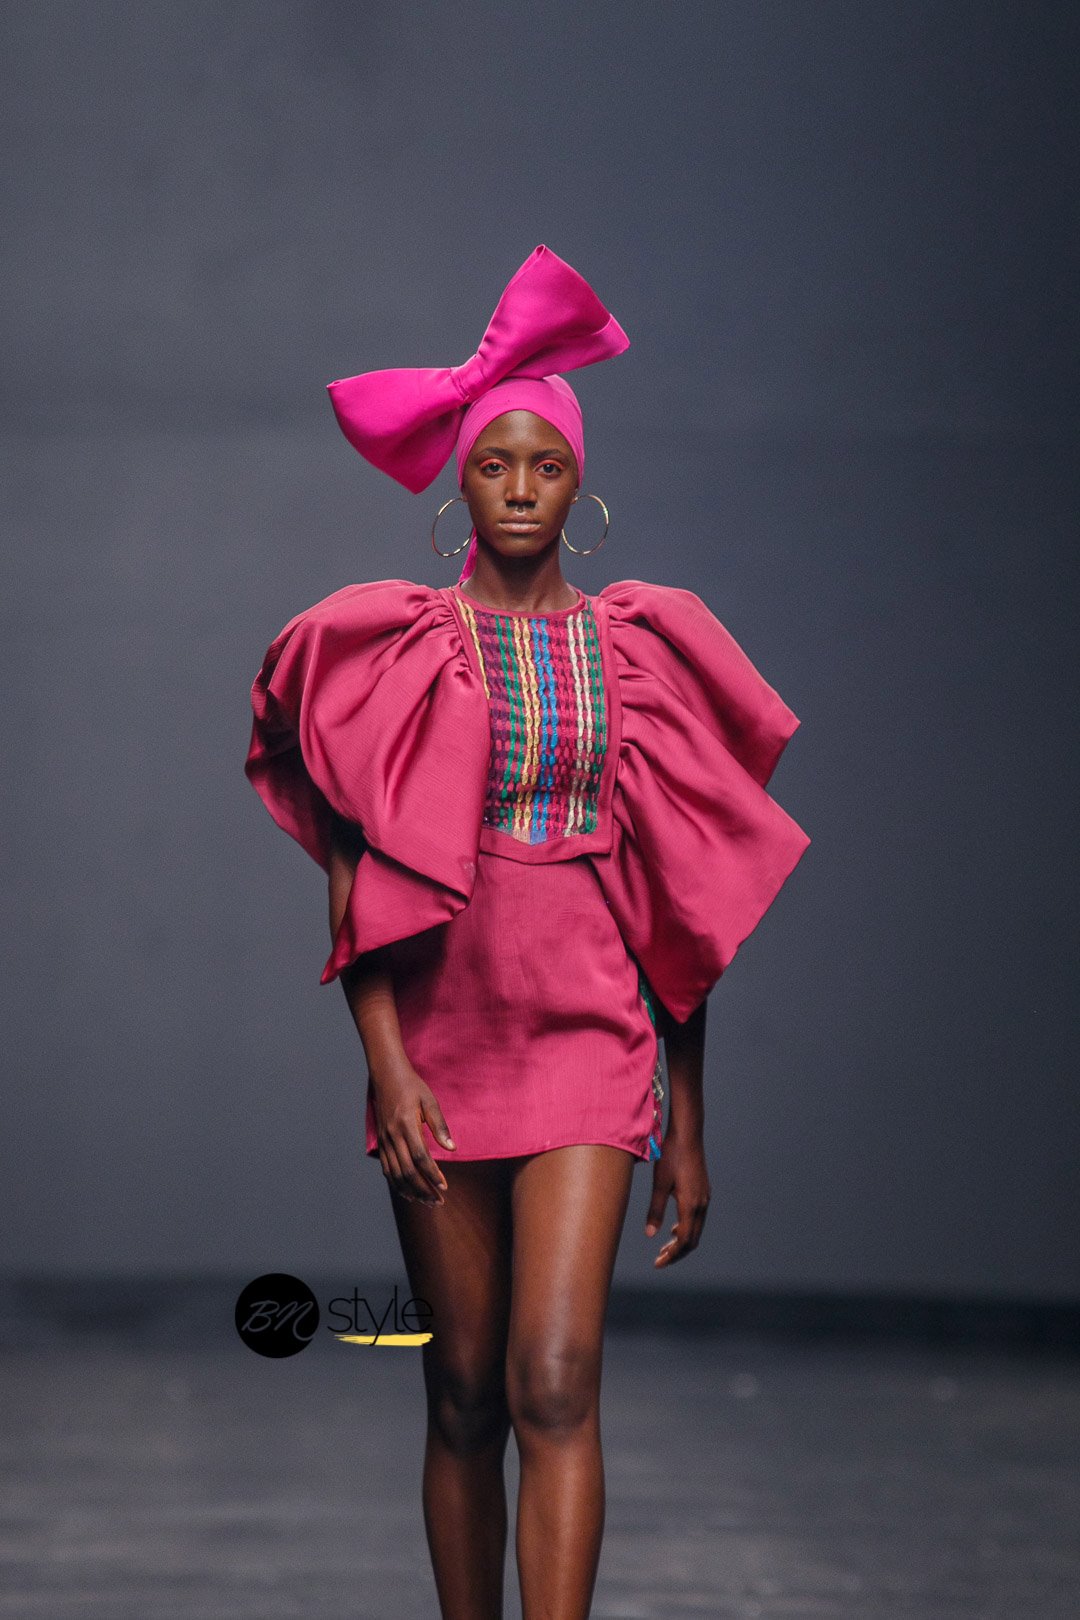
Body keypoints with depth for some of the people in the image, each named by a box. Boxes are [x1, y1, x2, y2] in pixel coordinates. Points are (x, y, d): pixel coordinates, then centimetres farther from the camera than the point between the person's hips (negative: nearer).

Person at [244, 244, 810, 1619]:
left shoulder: (641, 650, 5)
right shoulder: (393, 650, 3)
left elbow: (682, 910, 8)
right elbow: (355, 878, 0)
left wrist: (687, 1129, 7)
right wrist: (385, 1063, -13)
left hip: (589, 1041, -1)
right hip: (442, 1043, 1)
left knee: (556, 1383, -15)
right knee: (464, 1400, 7)